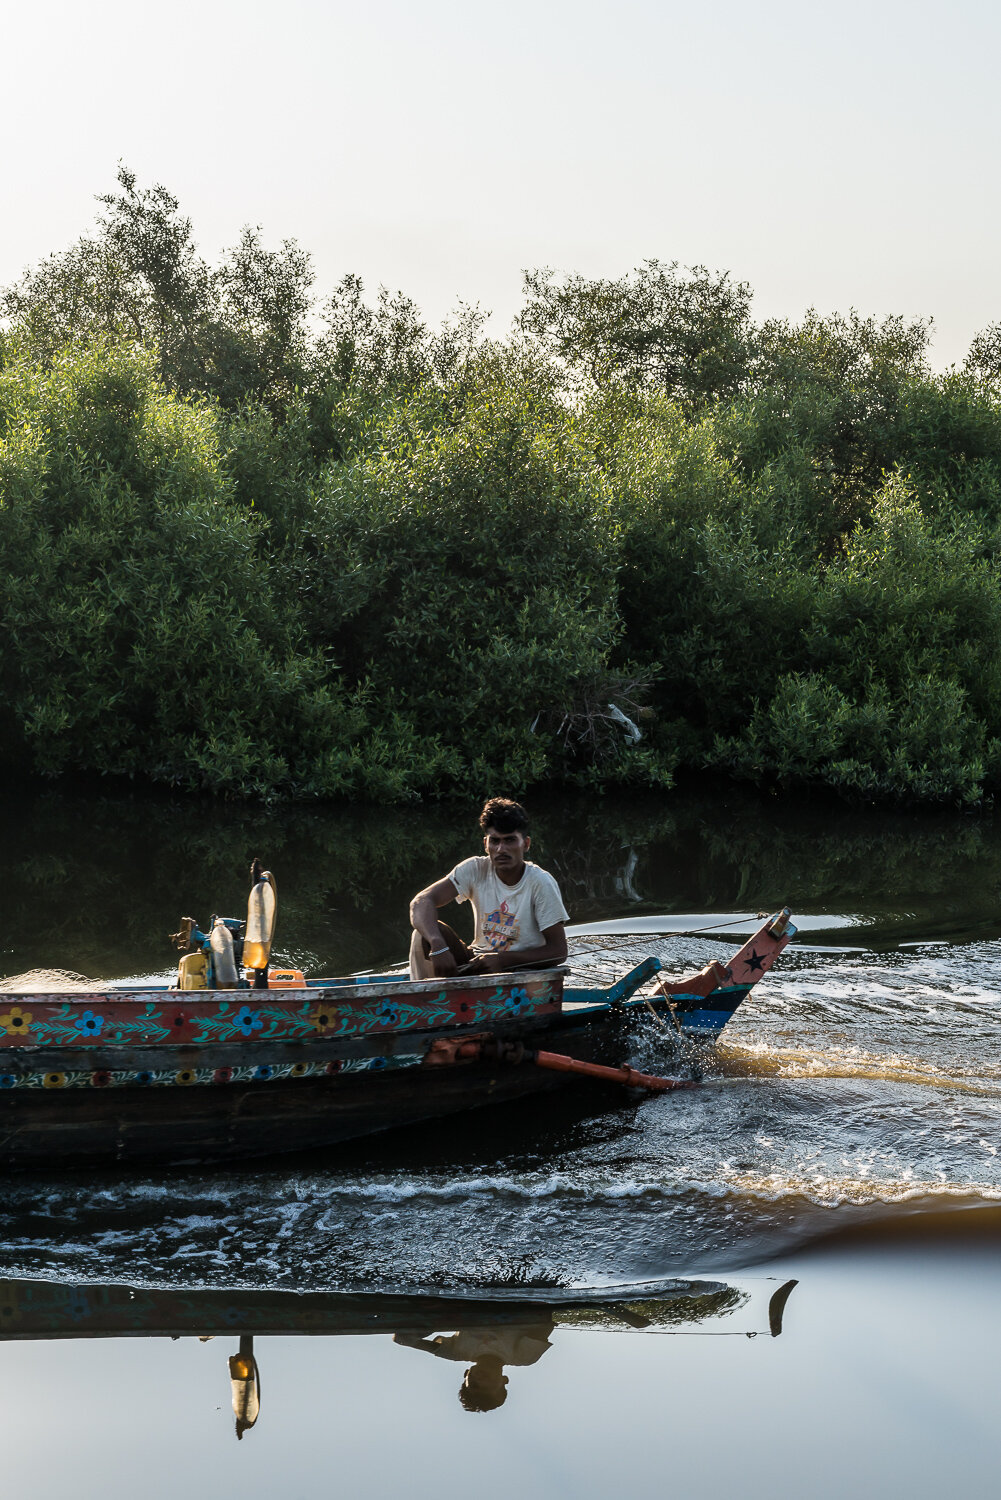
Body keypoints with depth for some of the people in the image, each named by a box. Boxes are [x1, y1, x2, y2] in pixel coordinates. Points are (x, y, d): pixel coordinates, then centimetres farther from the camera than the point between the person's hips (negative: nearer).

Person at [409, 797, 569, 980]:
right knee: (426, 933, -21)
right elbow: (421, 902, -16)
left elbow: (559, 951, -13)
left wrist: (503, 960, -26)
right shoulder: (476, 870, -6)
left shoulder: (540, 883, -14)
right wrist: (438, 946, -37)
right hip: (476, 963, 4)